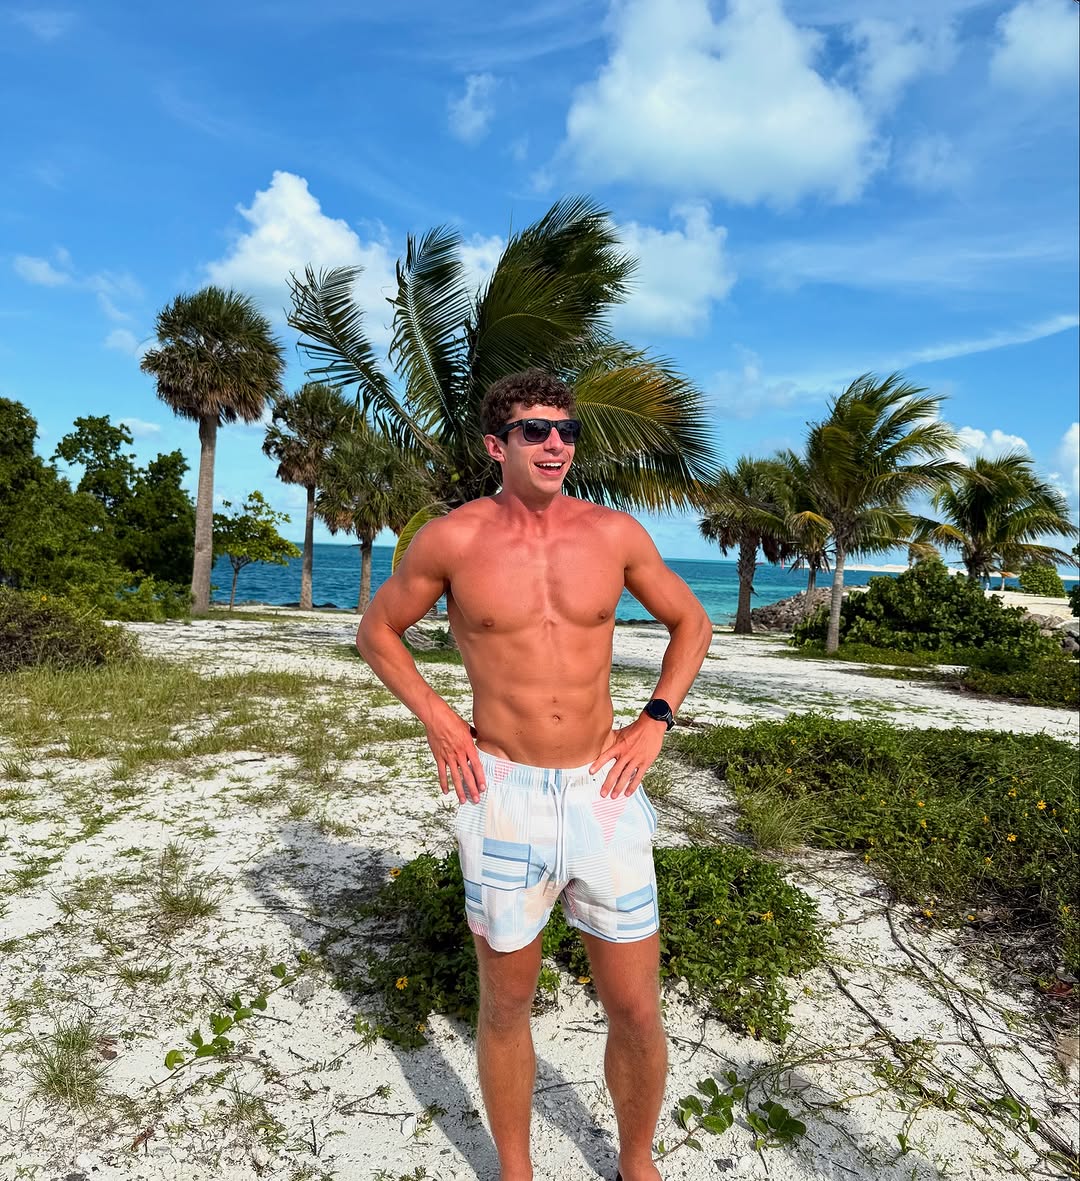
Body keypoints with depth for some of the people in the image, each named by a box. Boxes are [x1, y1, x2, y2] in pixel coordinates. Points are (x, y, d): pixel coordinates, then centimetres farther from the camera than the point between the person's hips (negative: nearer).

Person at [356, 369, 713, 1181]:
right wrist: (435, 718, -4)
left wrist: (656, 721, 0)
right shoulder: (454, 539, -7)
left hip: (602, 791, 2)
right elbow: (377, 631, 8)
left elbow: (692, 624, 12)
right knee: (506, 1005, 15)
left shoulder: (614, 533, -2)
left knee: (637, 1010, 11)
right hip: (503, 794, -1)